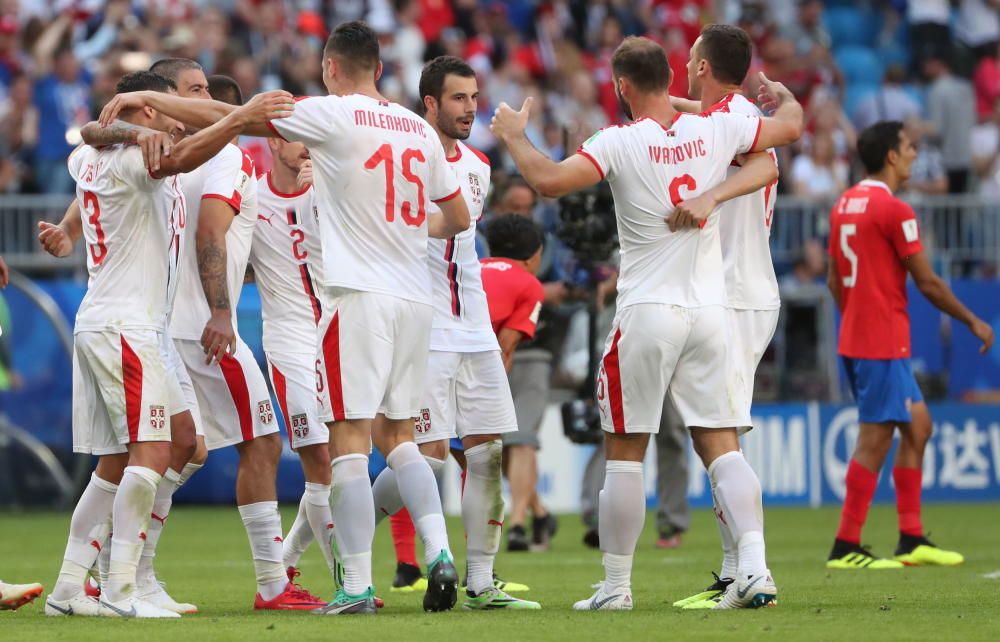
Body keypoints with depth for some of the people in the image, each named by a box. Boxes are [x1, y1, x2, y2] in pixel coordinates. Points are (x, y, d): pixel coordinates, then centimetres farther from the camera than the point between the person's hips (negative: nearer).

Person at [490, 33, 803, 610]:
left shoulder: (621, 143, -11)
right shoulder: (717, 130, 2)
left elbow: (550, 180, -21)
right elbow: (791, 125, 17)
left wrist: (514, 136, -3)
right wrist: (779, 92, 39)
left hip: (647, 313, -3)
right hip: (711, 311, 4)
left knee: (625, 451, 6)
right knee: (721, 445, 5)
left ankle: (616, 585, 10)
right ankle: (754, 567, -11)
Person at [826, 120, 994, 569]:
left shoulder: (845, 205, 12)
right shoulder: (894, 211, -14)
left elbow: (834, 281, 18)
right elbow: (928, 283, -11)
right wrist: (974, 323, 0)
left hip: (855, 336, 9)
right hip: (883, 344, -9)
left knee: (918, 427, 15)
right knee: (875, 439, -7)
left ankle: (911, 540, 16)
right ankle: (846, 547, -6)